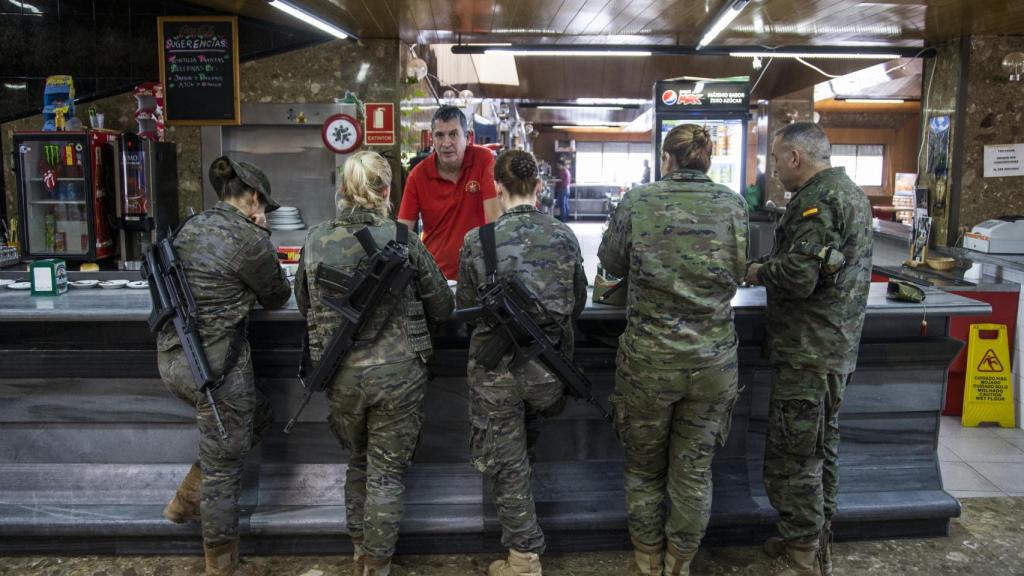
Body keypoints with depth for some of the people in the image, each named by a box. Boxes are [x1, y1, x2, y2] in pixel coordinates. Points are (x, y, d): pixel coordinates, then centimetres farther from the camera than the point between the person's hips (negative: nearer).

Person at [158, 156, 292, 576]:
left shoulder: (191, 226, 8)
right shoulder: (248, 240, -16)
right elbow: (277, 297, -1)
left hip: (173, 356, 9)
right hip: (216, 363, -9)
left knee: (258, 415, 27)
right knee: (223, 467, 7)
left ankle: (187, 500, 32)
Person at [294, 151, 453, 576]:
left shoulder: (316, 242, -4)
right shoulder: (402, 240, -12)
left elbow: (304, 305, 9)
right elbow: (442, 308, -4)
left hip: (341, 374, 3)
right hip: (397, 373, -3)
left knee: (358, 462, 24)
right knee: (386, 472, 11)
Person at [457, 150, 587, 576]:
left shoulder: (477, 242, -13)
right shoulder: (564, 236, -5)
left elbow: (465, 309, -2)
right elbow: (577, 302, 7)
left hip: (496, 369, -3)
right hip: (549, 365, 3)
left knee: (507, 462, 12)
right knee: (518, 453, 27)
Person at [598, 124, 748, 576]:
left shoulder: (637, 202, -8)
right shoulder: (732, 205, -2)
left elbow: (611, 263, 5)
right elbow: (738, 272, 9)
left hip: (648, 359, -1)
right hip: (714, 360, 2)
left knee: (644, 467, 18)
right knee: (695, 470, 15)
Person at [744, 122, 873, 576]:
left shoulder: (819, 200, -17)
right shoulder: (850, 192, 16)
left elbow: (797, 275, -26)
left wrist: (757, 272, -8)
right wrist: (770, 265, 9)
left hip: (808, 354, -11)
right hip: (837, 347, 11)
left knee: (792, 462, -1)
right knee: (821, 449, 20)